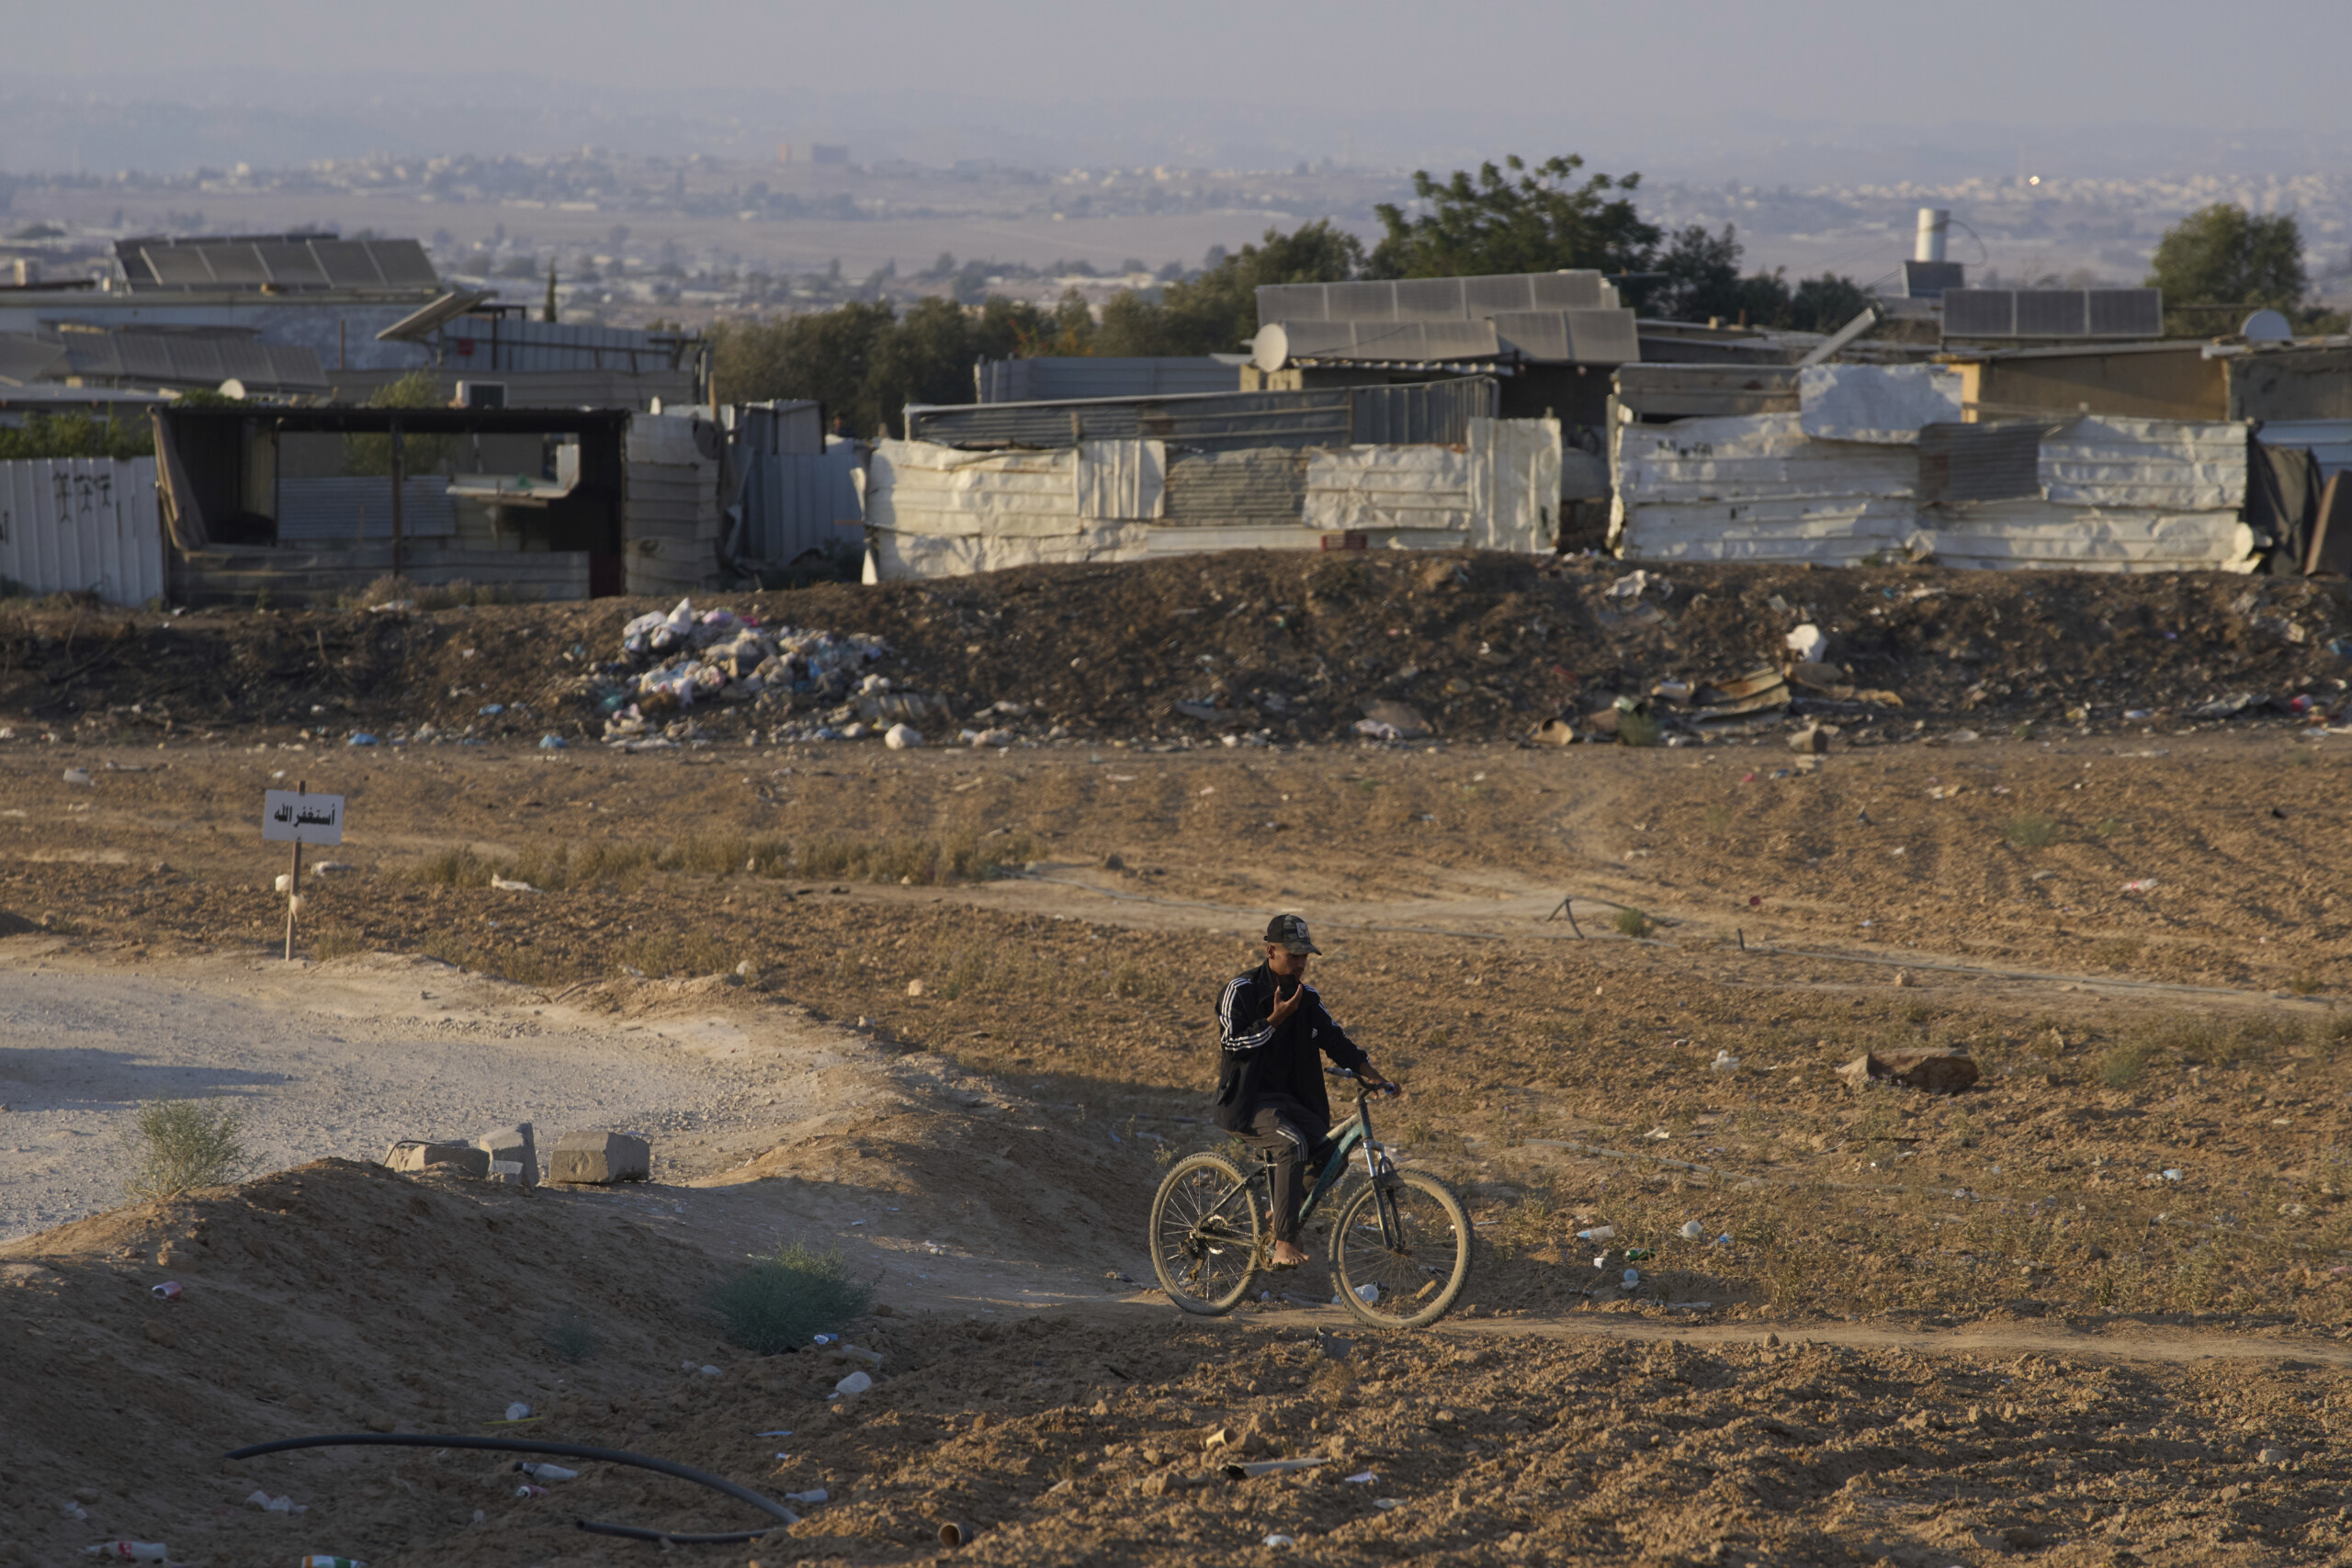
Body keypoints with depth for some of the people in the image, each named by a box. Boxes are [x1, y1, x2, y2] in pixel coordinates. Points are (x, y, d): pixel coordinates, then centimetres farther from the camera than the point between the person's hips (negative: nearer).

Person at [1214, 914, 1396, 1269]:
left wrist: (1370, 1073, -9)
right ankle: (1284, 1242, -32)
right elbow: (1233, 1042, -16)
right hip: (1247, 1101, -7)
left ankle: (1286, 1218, 7)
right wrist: (1276, 1019, -22)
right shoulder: (1241, 990, -7)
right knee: (1293, 1145, -32)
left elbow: (1335, 1039, 5)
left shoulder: (1306, 997, 10)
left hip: (1288, 1099, 7)